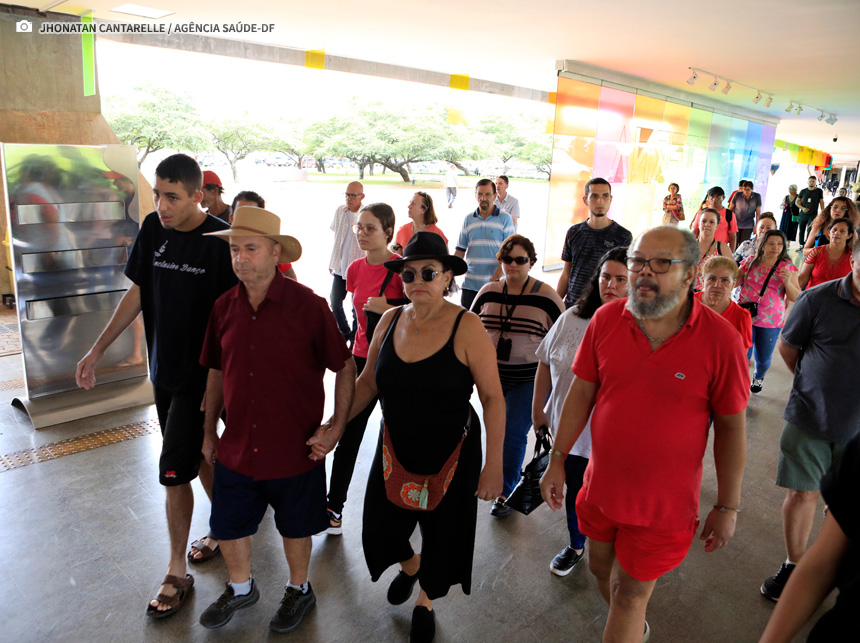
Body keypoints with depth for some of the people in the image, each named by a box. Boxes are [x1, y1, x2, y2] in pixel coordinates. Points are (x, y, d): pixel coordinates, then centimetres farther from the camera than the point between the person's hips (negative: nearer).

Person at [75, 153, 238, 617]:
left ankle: (177, 574, 18)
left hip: (201, 372, -6)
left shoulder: (220, 239, -17)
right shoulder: (153, 228, 1)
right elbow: (137, 293, 9)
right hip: (163, 367, 6)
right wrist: (97, 350, 8)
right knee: (199, 455, 19)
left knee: (173, 471, -1)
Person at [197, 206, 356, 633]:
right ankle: (241, 588, 49)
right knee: (227, 526, 19)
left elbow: (345, 368, -8)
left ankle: (299, 590, 45)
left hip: (295, 449, -4)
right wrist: (210, 431, 13)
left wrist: (335, 427, -13)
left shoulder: (308, 306, -16)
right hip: (236, 448, 4)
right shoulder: (225, 306, -2)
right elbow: (217, 373, 10)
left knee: (295, 528, 16)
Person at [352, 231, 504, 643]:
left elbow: (492, 398, -15)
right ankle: (409, 566, 52)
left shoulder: (466, 327, -18)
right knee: (380, 531, 14)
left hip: (451, 455, -3)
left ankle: (425, 602, 48)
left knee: (442, 535, 14)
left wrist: (493, 465, -15)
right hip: (396, 453, 4)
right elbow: (368, 383, 4)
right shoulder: (390, 321, -5)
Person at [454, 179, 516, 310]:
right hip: (470, 284, 3)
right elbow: (460, 250, 12)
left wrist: (496, 276, -18)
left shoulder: (505, 218, 0)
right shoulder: (468, 219, 10)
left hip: (496, 284, -3)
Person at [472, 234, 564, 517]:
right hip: (492, 376, 4)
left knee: (514, 434, -3)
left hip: (528, 380, -4)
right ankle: (510, 474, 40)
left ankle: (505, 492, 14)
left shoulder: (545, 296, -9)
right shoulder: (488, 292, 2)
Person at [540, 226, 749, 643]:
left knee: (630, 593, 10)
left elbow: (731, 427, -8)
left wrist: (728, 506, -2)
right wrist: (557, 460, 3)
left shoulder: (720, 339, -17)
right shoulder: (606, 319, -8)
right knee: (601, 569, 24)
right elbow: (582, 392, 0)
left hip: (663, 504, -4)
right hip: (600, 487, 5)